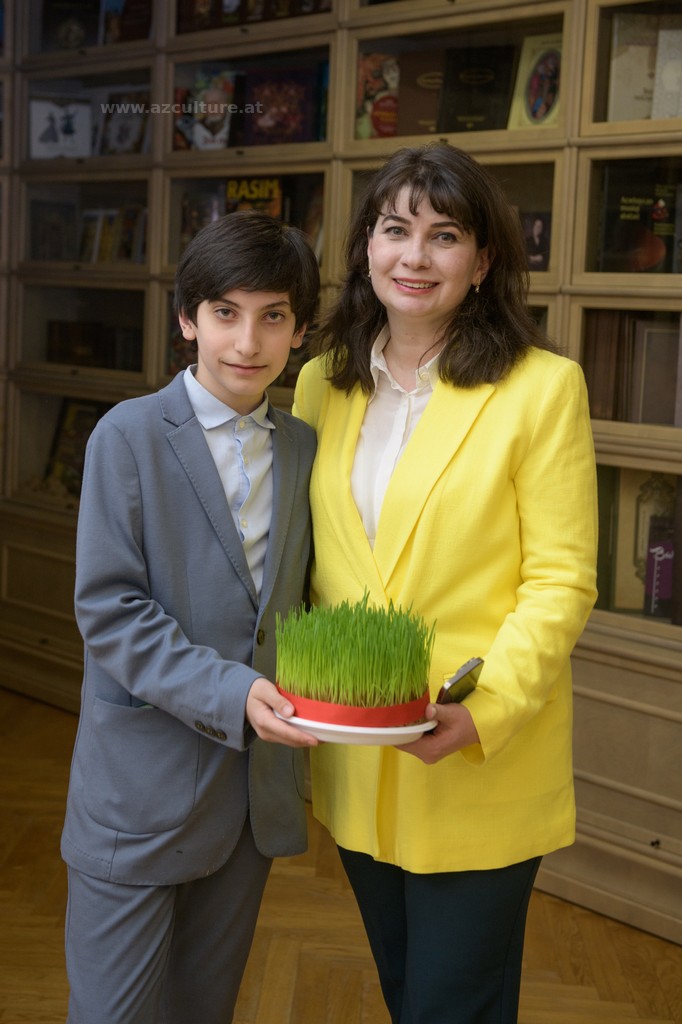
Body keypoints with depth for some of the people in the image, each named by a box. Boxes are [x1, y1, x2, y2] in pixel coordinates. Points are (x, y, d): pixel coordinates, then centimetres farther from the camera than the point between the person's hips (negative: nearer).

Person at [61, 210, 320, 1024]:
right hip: (141, 789, -5)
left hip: (255, 794, 5)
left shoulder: (302, 448, 7)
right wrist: (227, 692, -24)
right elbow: (107, 609, -14)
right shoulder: (130, 435, -9)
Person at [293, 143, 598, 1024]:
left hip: (482, 767, -5)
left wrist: (485, 710, -22)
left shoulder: (542, 388, -11)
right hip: (354, 760, 5)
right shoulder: (323, 382, 5)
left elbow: (561, 581, -12)